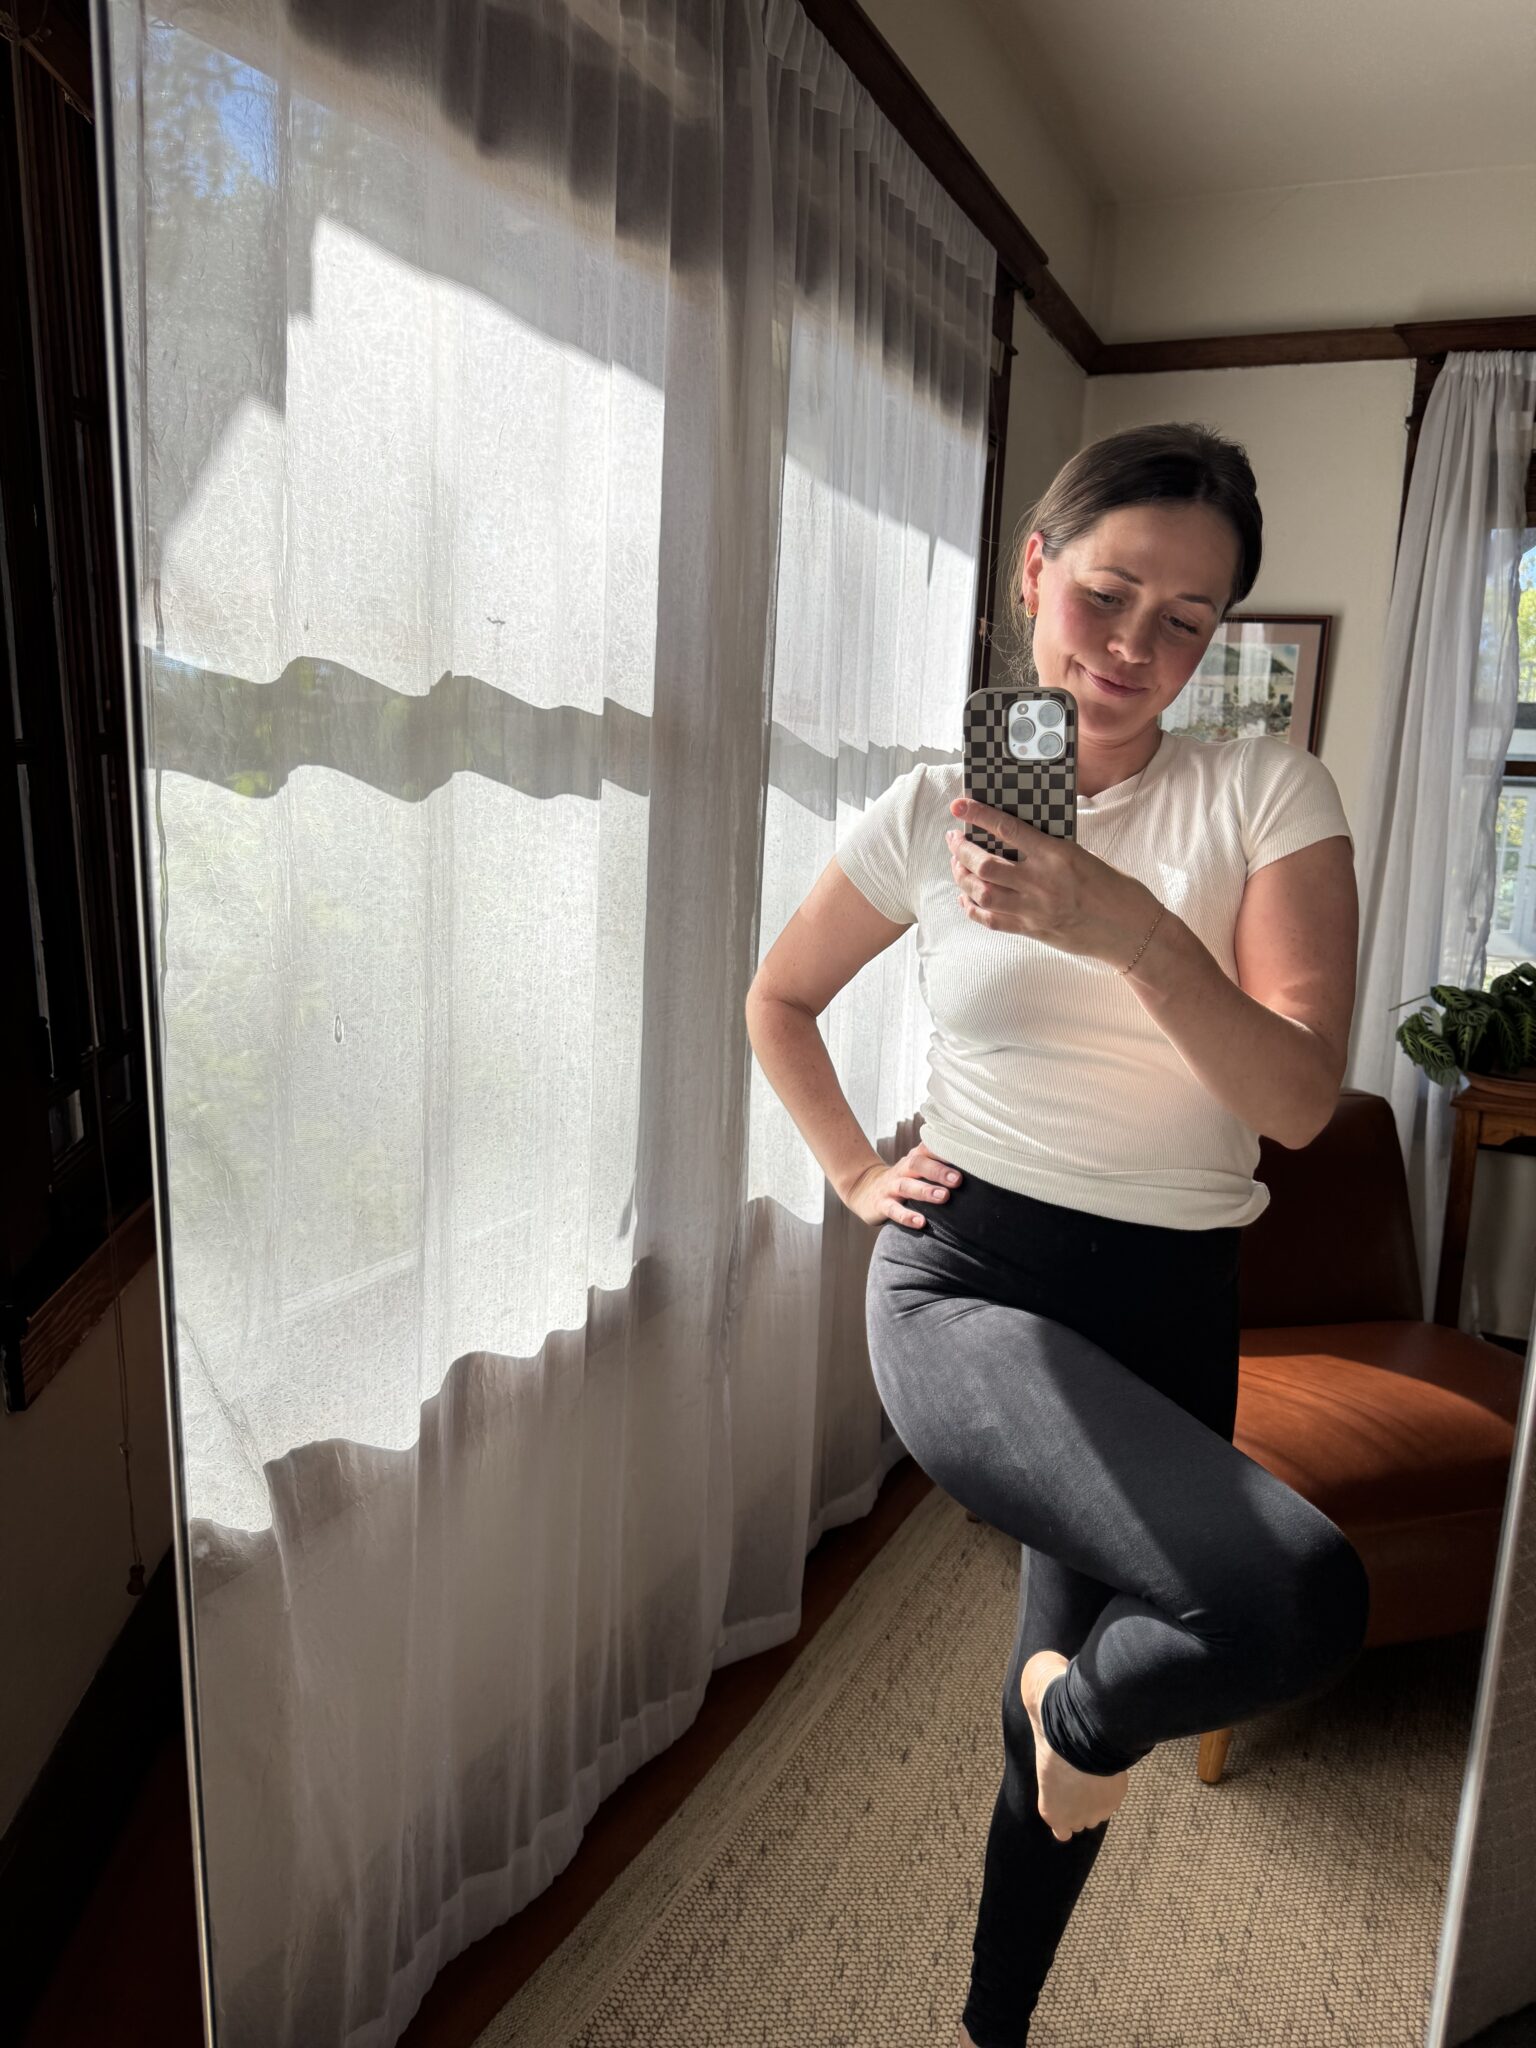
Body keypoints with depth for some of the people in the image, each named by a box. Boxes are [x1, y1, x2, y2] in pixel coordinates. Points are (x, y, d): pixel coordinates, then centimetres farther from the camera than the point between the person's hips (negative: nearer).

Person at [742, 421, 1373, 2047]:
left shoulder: (1269, 795, -3)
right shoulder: (932, 810, -1)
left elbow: (1299, 1096, -13)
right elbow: (778, 1000, 13)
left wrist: (1130, 926, -27)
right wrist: (856, 1174, 3)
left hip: (1168, 1306, 3)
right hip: (967, 1278, -2)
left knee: (1063, 1713, 18)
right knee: (1303, 1601, -27)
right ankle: (1090, 1709, 9)